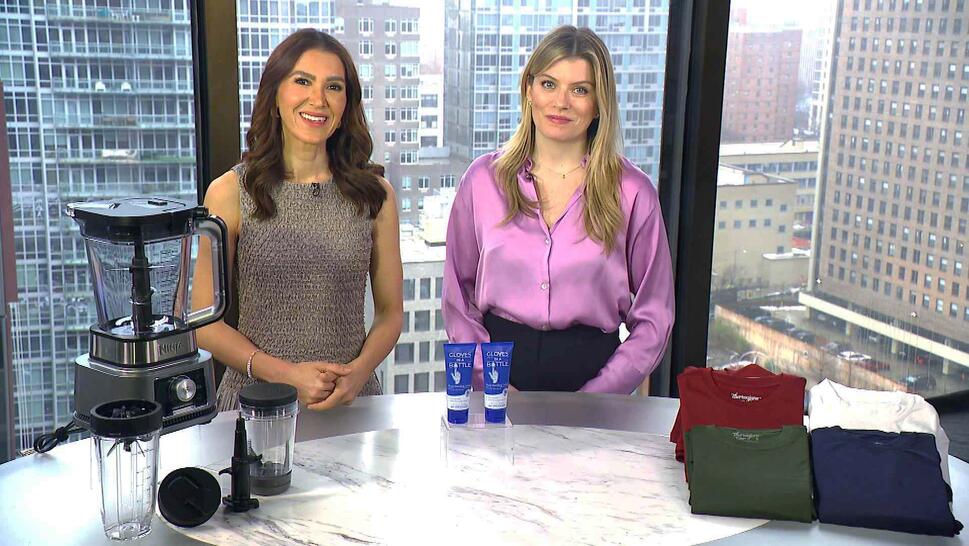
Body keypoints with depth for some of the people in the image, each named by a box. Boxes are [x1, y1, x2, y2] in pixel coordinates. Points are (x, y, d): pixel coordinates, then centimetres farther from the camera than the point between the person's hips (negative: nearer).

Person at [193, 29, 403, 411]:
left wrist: (360, 370, -9)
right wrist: (285, 373, -12)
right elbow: (206, 322, 0)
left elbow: (390, 312, 10)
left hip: (350, 402, 2)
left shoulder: (375, 194, 5)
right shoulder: (230, 193, -1)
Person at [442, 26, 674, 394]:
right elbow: (458, 298, 6)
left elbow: (653, 317, 2)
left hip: (592, 370, 0)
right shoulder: (483, 179, 4)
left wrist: (593, 398, -8)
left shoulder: (632, 192, 0)